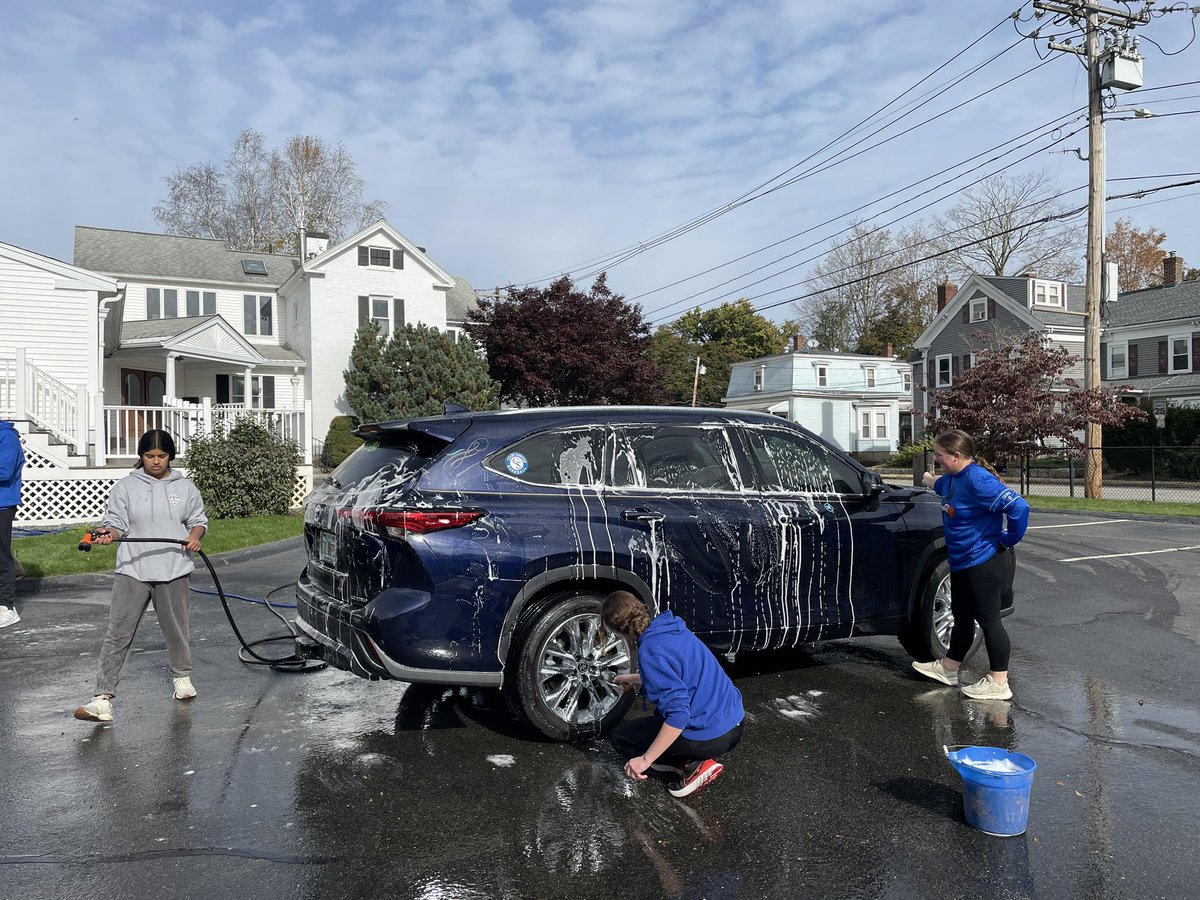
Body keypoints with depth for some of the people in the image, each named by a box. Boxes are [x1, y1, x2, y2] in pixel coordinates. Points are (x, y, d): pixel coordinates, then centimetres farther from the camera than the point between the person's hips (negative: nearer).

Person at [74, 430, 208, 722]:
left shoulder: (185, 488, 7)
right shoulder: (126, 487, 3)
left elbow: (199, 520, 12)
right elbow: (117, 522, 1)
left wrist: (195, 536, -8)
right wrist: (108, 532, -20)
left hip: (173, 572, 1)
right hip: (132, 571, -1)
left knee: (176, 629, 14)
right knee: (118, 634, -4)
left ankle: (181, 676, 35)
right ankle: (103, 697, -3)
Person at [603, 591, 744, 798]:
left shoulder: (651, 651, -20)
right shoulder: (672, 628, 6)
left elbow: (678, 713, -27)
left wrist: (646, 759, -21)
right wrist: (636, 679, 35)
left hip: (711, 737, -9)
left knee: (620, 737, 8)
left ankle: (695, 766, -2)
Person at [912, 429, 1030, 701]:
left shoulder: (978, 480, -25)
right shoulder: (952, 478, 6)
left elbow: (1018, 506, -32)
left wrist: (1009, 539, -21)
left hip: (985, 563, -10)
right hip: (962, 562, 10)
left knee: (988, 619, -1)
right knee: (962, 617, 20)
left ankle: (998, 684, 10)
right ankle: (947, 669, 35)